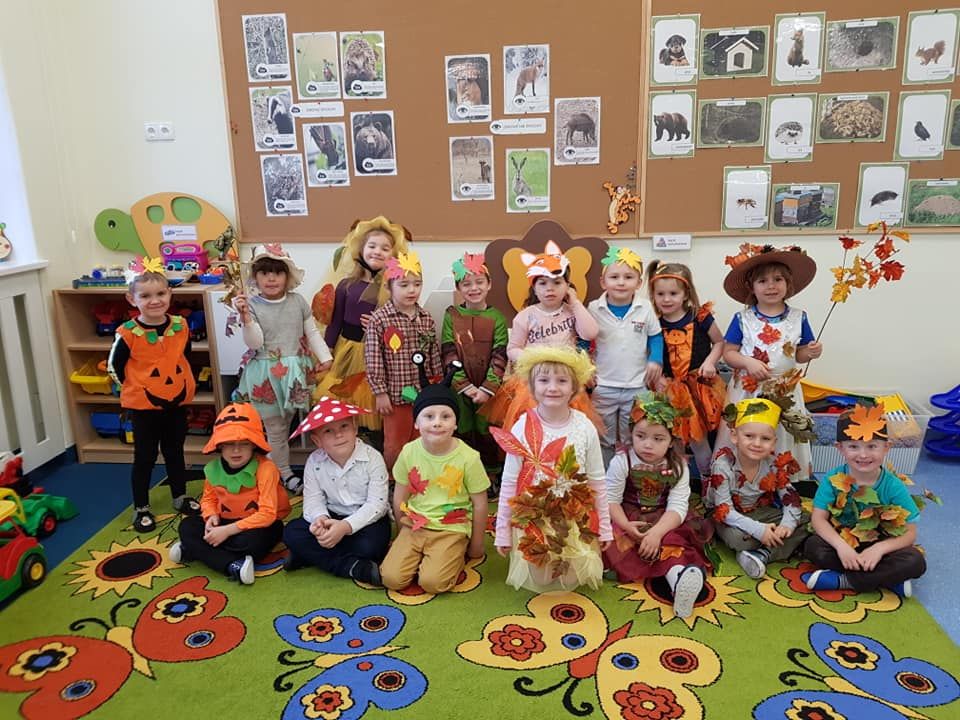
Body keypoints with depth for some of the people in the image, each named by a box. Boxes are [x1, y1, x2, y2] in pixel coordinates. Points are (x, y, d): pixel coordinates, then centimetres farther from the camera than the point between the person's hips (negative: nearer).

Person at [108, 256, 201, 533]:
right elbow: (114, 366, -5)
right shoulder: (128, 333, -17)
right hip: (143, 407, -3)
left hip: (177, 403, 4)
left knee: (175, 453, 19)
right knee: (144, 458, 9)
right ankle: (141, 508, 23)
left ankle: (180, 498, 36)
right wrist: (135, 389, -1)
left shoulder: (180, 326, -5)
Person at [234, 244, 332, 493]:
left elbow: (312, 332, 8)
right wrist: (245, 317, -28)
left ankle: (274, 464, 33)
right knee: (275, 427, 7)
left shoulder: (298, 301, 0)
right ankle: (284, 473, 22)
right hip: (266, 375, -3)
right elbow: (254, 343, -15)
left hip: (294, 372, 3)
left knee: (286, 422, 14)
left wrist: (324, 357, 2)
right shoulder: (252, 305, -9)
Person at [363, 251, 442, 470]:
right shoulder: (379, 320, -11)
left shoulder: (426, 319, 4)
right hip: (396, 394, -4)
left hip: (424, 393, 4)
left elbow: (434, 355, 9)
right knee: (395, 445, 9)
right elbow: (373, 360, -11)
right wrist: (380, 393, -12)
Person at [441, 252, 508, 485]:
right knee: (463, 435, 8)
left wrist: (487, 389, -16)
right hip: (459, 390, 0)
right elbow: (449, 355, -6)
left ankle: (491, 480, 24)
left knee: (488, 435, 8)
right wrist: (466, 387, -14)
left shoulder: (497, 318, -2)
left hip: (489, 390, 0)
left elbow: (500, 357, -7)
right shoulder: (451, 316, -1)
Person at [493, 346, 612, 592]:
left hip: (577, 519, 1)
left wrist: (604, 526, 5)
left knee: (570, 581, 6)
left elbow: (597, 480, 1)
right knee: (536, 581, 3)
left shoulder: (585, 428, -9)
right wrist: (503, 531, -2)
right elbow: (509, 482, -6)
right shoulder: (522, 428, -13)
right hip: (533, 519, -1)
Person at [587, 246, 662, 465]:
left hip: (637, 387, 0)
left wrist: (655, 360, -9)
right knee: (604, 441, 14)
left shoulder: (645, 308, -5)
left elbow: (655, 337, 6)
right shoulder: (594, 309, -7)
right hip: (603, 387, 0)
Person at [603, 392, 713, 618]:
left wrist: (657, 532, -30)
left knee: (675, 538, -28)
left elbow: (678, 507, -14)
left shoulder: (678, 466, -8)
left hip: (664, 523, 1)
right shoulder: (621, 462, -11)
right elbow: (611, 500, -12)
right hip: (628, 520, -1)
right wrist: (626, 526, -29)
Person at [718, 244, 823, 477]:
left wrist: (811, 353, -13)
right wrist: (748, 362, -19)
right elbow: (728, 353, -2)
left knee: (785, 444, 9)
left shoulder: (798, 318, 1)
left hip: (785, 392, 1)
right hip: (747, 390, -1)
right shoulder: (742, 319, -4)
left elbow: (799, 355, 8)